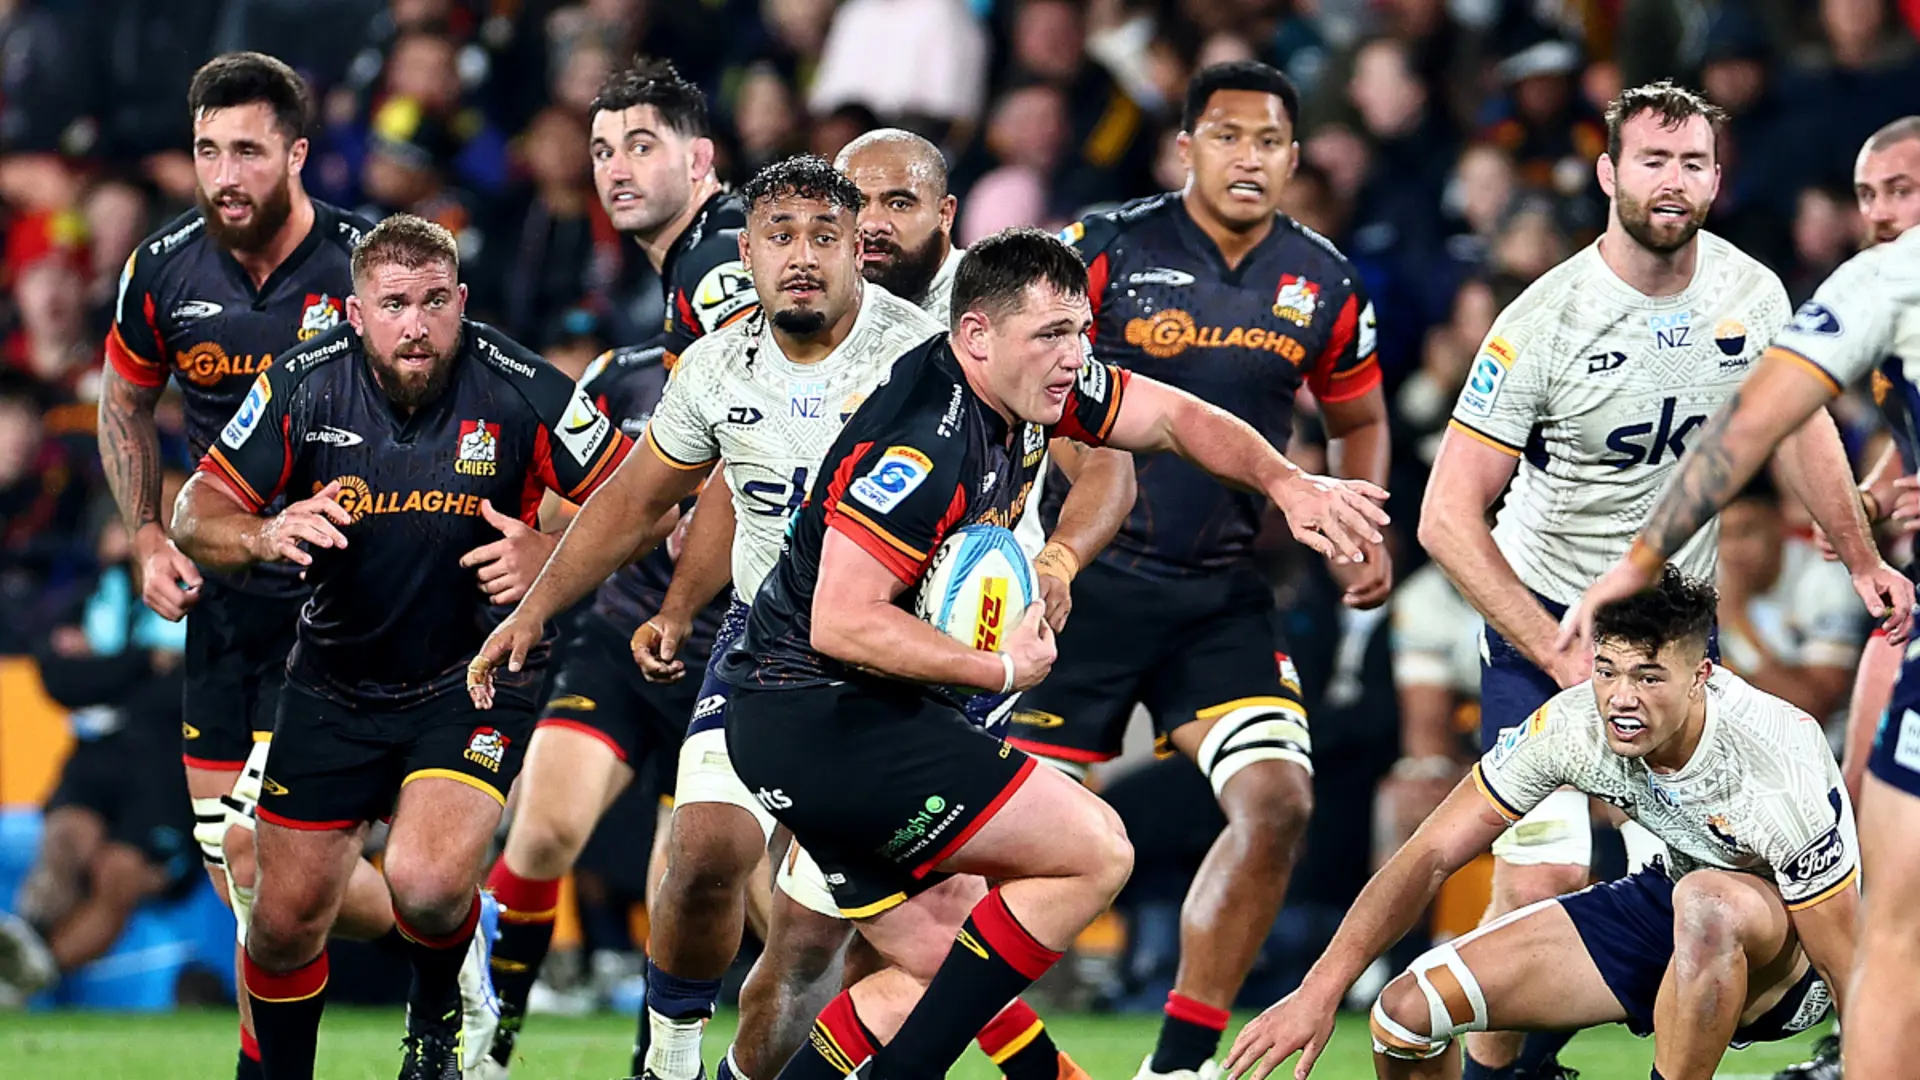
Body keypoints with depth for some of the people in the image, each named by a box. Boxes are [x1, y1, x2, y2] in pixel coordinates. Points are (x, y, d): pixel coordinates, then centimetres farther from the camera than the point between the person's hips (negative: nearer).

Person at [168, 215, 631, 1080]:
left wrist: (549, 554, -26)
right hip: (337, 678, 3)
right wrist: (266, 536, -27)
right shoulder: (304, 386, -12)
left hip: (477, 676, -3)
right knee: (288, 917, 4)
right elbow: (196, 516, -5)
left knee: (428, 881, -25)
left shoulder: (519, 390, -18)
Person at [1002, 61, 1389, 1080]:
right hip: (1087, 575, -4)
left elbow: (1358, 420, 21)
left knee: (1278, 803, -14)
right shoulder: (1107, 249, -9)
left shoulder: (1324, 284, 4)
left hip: (1222, 595, 4)